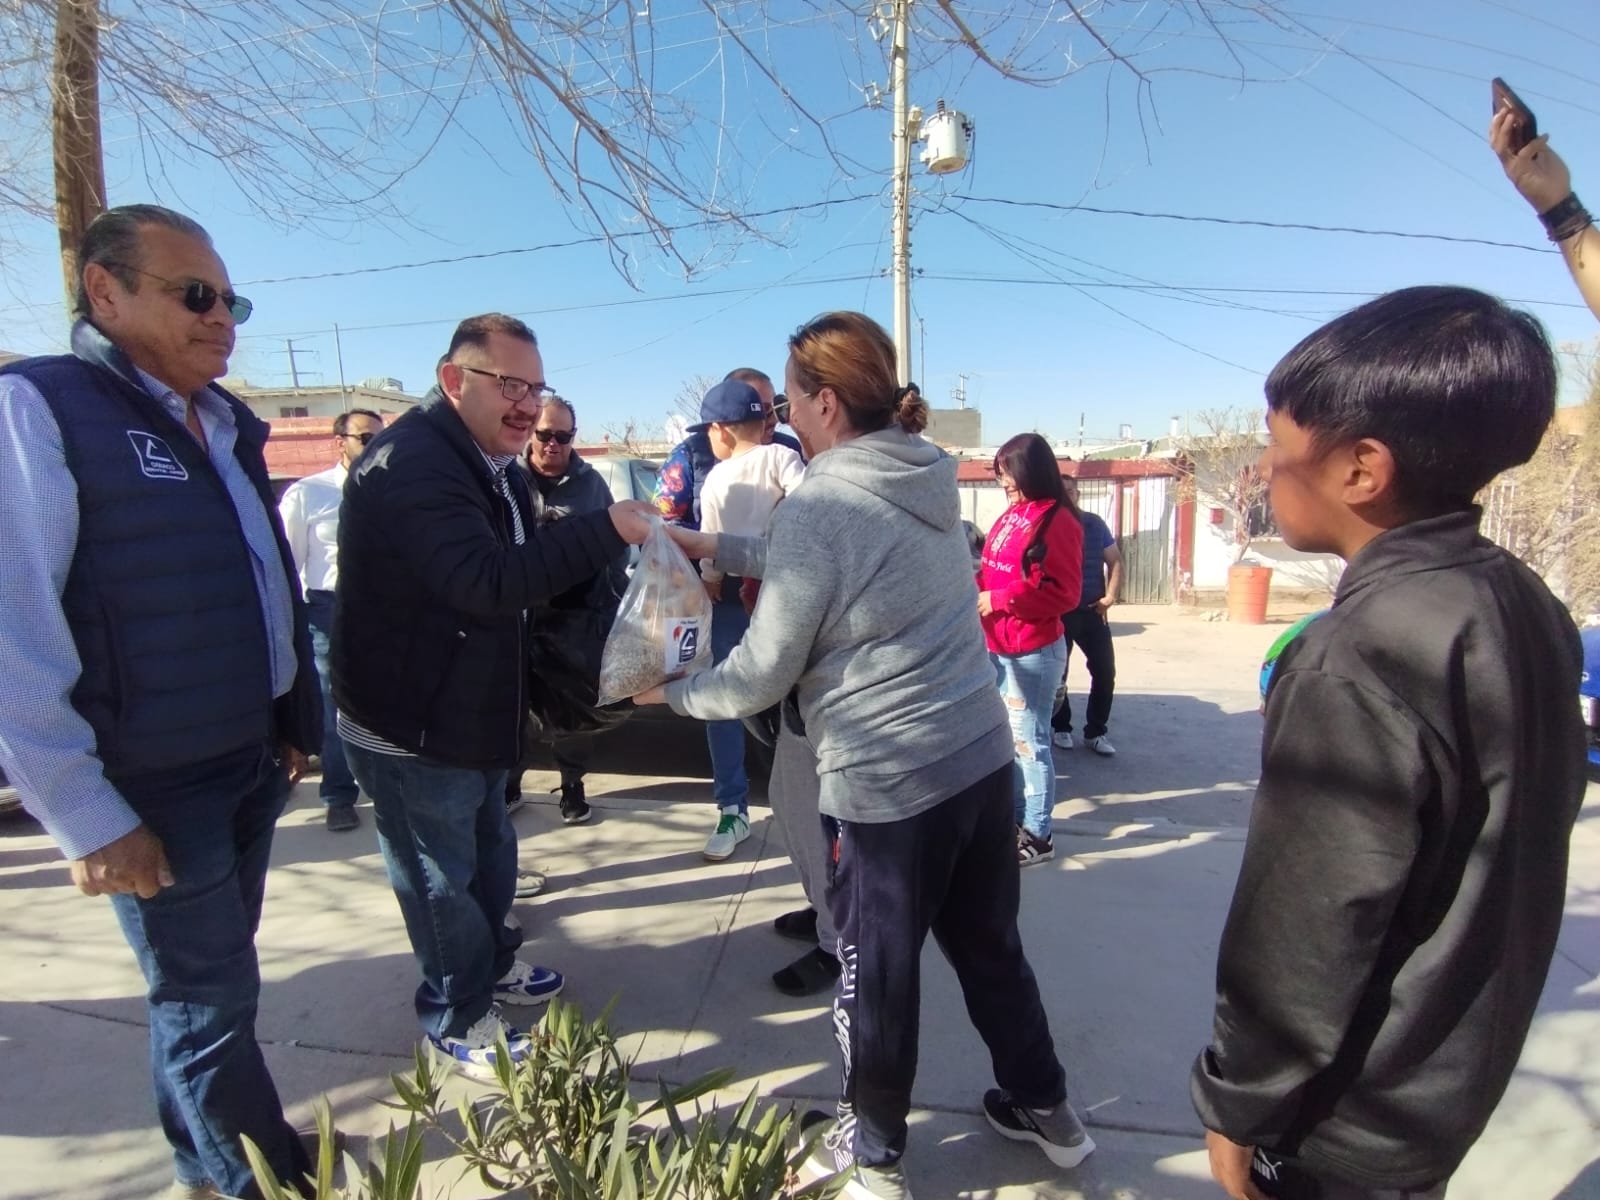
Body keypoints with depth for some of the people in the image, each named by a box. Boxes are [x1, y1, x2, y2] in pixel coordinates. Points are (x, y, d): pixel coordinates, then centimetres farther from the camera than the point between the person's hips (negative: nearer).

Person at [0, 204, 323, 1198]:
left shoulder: (229, 427, 10)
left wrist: (296, 722, 15)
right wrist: (89, 819, -16)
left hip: (252, 760, 7)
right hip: (153, 782, -7)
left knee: (217, 979, 20)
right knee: (207, 995, 9)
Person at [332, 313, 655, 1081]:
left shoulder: (492, 466, 9)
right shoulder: (411, 464, -25)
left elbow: (529, 569, 16)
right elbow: (487, 583, -36)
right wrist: (607, 529, -34)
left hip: (473, 713, 10)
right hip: (411, 728, -9)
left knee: (491, 852, 24)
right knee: (442, 878, 8)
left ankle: (493, 962, 47)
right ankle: (458, 1020, 29)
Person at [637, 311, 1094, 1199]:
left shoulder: (820, 506, -18)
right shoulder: (928, 479, 5)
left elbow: (763, 673, -12)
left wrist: (671, 692, 4)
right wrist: (716, 549, 17)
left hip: (886, 783, -7)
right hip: (981, 757, 8)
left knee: (876, 972, 15)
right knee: (989, 943, 25)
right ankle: (1043, 1108, 46)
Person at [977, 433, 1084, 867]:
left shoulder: (1058, 521, -13)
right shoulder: (1011, 515, 11)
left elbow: (1063, 593, -18)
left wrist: (999, 601, -20)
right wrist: (976, 588, 2)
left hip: (1034, 651, -9)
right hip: (999, 646, 9)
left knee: (1028, 740, 0)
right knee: (1005, 737, 17)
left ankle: (1037, 835, 15)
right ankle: (1014, 818, 32)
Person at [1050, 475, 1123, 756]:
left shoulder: (1094, 523, 5)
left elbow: (1115, 561, 6)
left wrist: (1110, 596, -5)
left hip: (1093, 611, 3)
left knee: (1105, 672, 2)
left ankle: (1095, 732, 17)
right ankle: (1061, 728, 25)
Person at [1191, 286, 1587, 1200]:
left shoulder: (1361, 657, -31)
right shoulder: (1528, 604, -4)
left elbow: (1305, 937, -25)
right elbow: (1520, 836, 7)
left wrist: (1241, 1107, -12)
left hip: (1354, 1118, -7)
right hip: (1456, 1068, 7)